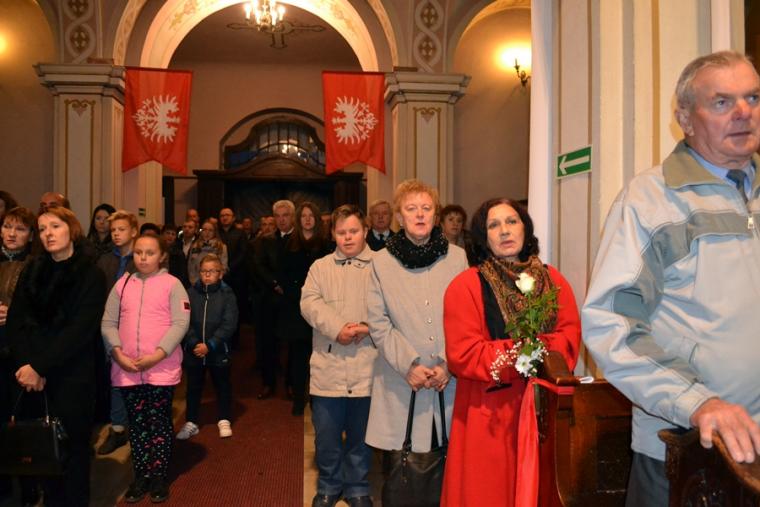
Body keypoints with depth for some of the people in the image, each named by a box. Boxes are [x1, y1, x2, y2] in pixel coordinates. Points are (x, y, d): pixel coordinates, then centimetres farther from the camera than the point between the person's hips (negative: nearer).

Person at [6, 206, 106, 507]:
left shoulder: (91, 275, -4)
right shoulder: (33, 270, 9)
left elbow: (80, 330, -12)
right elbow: (16, 321, 3)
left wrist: (40, 366, -16)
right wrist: (26, 365, -11)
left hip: (72, 375, -3)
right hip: (32, 373, 4)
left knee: (72, 444, 3)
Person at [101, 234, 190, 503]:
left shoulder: (172, 284, -2)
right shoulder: (122, 284, 9)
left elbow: (180, 323, -10)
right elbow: (108, 323, 7)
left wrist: (157, 355, -18)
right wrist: (118, 353, -8)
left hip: (162, 368, -3)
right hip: (126, 369, 3)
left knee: (159, 422, 6)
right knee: (136, 423, 12)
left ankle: (159, 476, 19)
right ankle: (141, 475, 24)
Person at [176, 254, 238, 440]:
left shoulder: (227, 294, -7)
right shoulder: (191, 293, -2)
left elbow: (229, 324, -11)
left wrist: (209, 345, -16)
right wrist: (194, 343, -16)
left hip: (218, 350, -1)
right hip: (193, 351, 2)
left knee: (222, 385, 12)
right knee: (193, 387, 13)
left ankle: (224, 420, 28)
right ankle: (191, 423, 27)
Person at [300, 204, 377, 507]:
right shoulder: (320, 267, 9)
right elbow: (309, 302, -4)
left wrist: (369, 327, -20)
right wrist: (337, 328, -18)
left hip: (367, 367, -1)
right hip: (328, 367, 1)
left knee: (361, 434, 13)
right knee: (326, 434, 11)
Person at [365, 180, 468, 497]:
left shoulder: (457, 257, 4)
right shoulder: (381, 261, 4)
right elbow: (378, 322, 0)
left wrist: (448, 365, -7)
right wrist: (408, 365, -10)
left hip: (450, 380, 1)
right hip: (401, 385, 0)